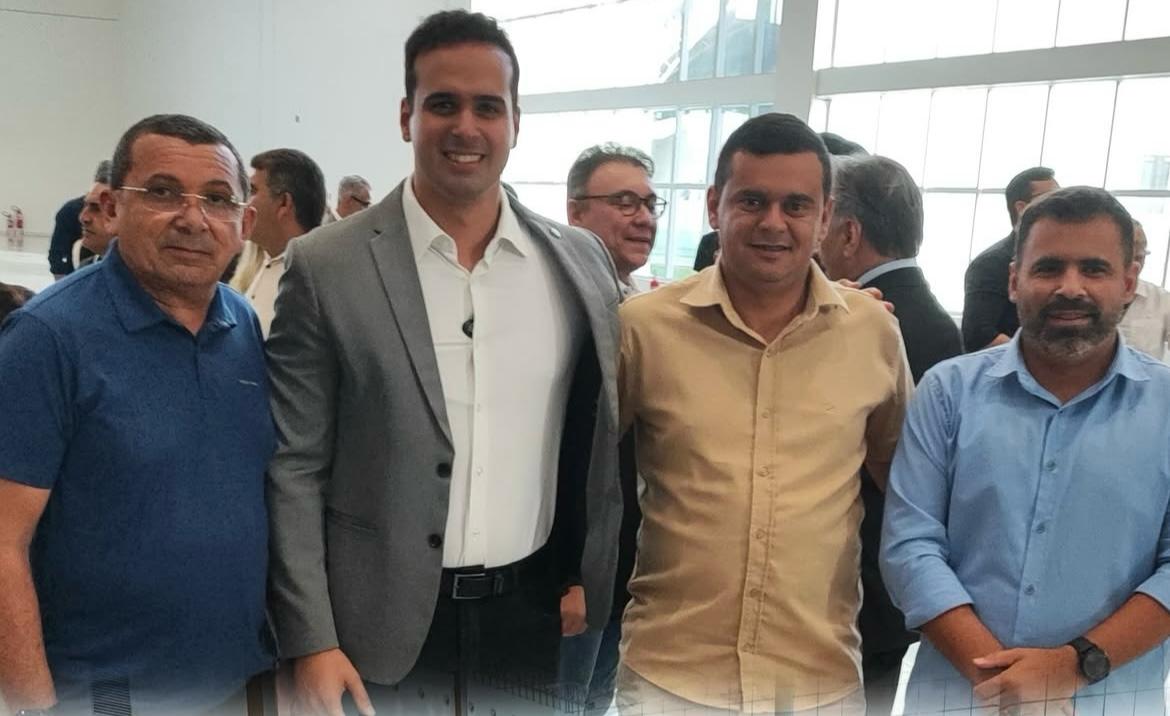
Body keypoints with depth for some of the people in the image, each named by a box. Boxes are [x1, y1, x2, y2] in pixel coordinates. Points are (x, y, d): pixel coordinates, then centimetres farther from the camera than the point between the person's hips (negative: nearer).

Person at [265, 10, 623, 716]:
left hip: (533, 616, 3)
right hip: (383, 625, -2)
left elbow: (601, 435, 7)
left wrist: (588, 576, 4)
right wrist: (311, 642, -9)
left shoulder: (580, 260, 0)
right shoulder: (326, 267, -8)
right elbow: (294, 467, -7)